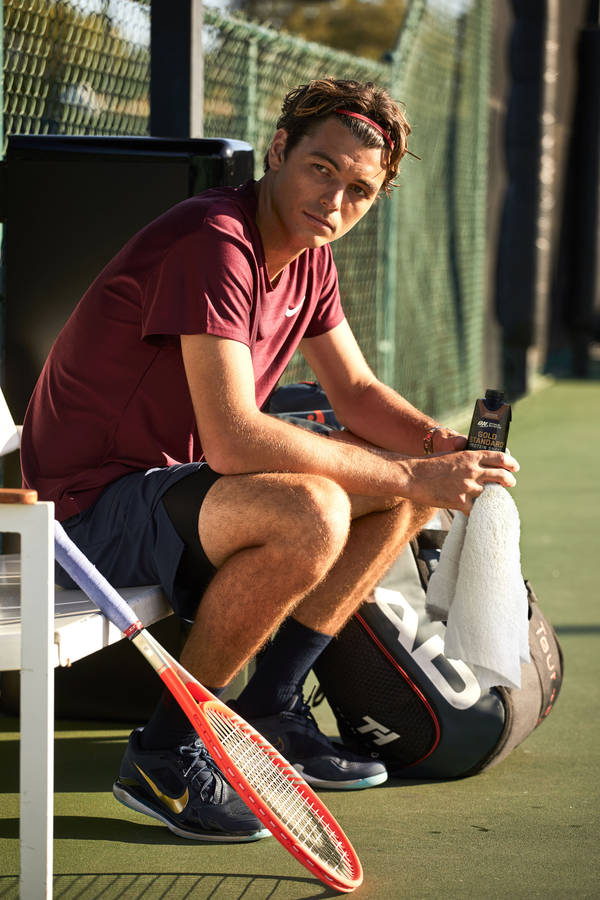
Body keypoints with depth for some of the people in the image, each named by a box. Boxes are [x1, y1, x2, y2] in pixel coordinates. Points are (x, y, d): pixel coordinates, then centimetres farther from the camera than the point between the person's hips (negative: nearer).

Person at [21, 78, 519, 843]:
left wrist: (444, 448, -6)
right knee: (311, 512, -34)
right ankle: (166, 751, -18)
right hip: (91, 506, -10)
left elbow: (357, 392, 15)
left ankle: (267, 712, 7)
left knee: (410, 480, 7)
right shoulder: (215, 243, -24)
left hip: (180, 481, 10)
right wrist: (407, 475, -27)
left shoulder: (308, 259, 6)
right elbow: (234, 440, -32)